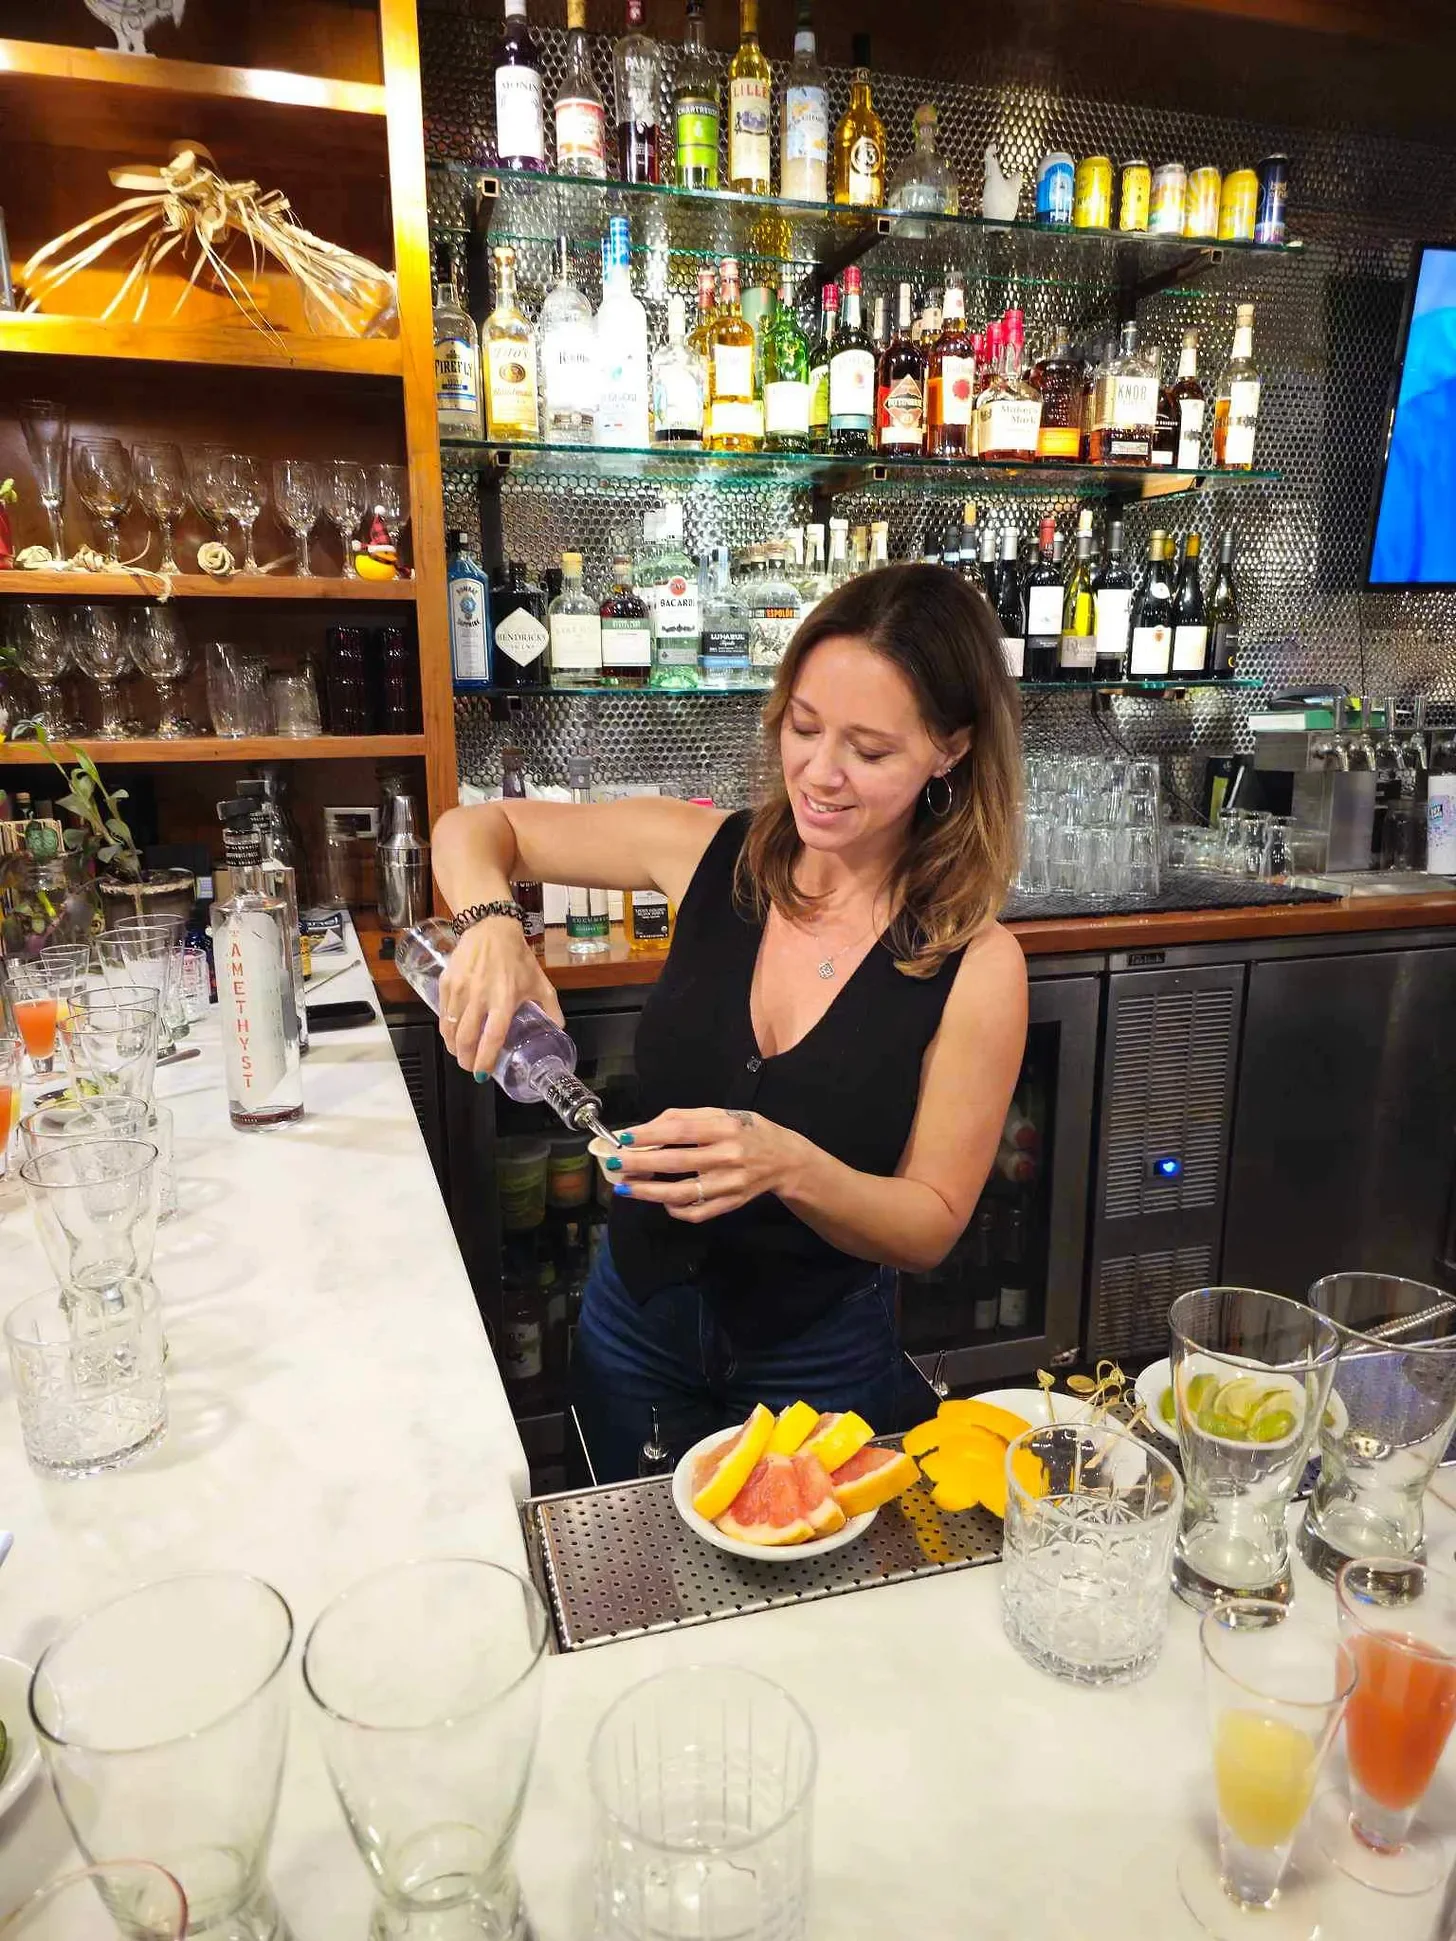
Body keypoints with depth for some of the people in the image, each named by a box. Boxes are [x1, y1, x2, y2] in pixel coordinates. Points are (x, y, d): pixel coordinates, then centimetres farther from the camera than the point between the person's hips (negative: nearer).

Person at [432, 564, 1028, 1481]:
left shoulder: (976, 965, -20)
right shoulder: (710, 854, -14)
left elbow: (932, 1225, -15)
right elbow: (477, 829, -3)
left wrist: (786, 1165, -34)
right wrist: (491, 925, -25)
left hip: (823, 1362, -2)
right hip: (636, 1326, 3)